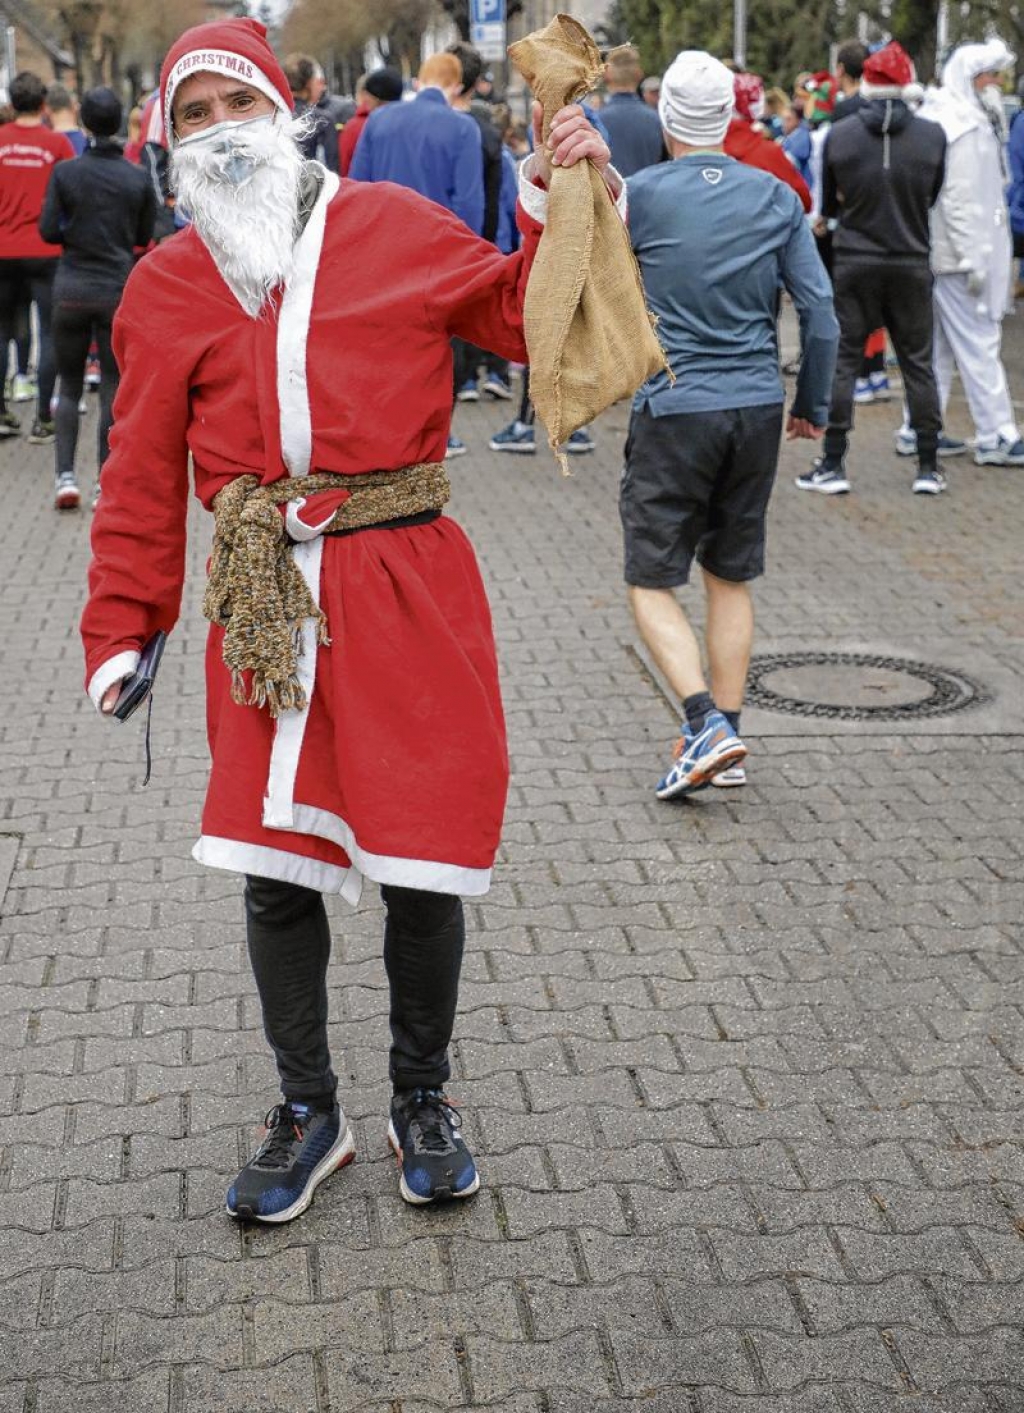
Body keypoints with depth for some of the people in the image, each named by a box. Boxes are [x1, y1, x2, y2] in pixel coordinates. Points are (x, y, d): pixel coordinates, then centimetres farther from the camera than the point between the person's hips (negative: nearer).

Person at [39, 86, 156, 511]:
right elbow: (144, 236, 6)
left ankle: (66, 475, 2)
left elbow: (47, 230, -7)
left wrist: (76, 235, 11)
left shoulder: (65, 172, -5)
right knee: (113, 388, 6)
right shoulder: (138, 178, -2)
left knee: (69, 385, 12)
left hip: (72, 287, 0)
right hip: (119, 289, 0)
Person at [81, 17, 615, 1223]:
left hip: (408, 592, -1)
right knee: (273, 868, 5)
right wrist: (120, 626, 6)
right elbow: (144, 474, 10)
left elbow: (528, 317, 11)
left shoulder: (395, 229, 4)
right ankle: (308, 1113, 27)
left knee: (422, 869, 3)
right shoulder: (164, 287, 8)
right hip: (264, 608, 2)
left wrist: (563, 207, -3)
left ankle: (421, 1099, 27)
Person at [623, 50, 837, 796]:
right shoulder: (777, 198, 3)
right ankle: (726, 744, 16)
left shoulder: (639, 195, -6)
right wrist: (813, 407, 13)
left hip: (673, 408, -4)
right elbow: (821, 314, 3)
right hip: (757, 408, 4)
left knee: (652, 582, 4)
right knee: (732, 577, 15)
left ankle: (706, 724, -13)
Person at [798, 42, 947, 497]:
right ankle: (928, 467, 12)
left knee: (842, 360, 6)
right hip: (911, 263, 1)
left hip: (854, 263, 0)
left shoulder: (839, 135, -7)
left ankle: (833, 465, 5)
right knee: (918, 362, 9)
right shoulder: (932, 136, -7)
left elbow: (828, 205, 3)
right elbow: (934, 198, 4)